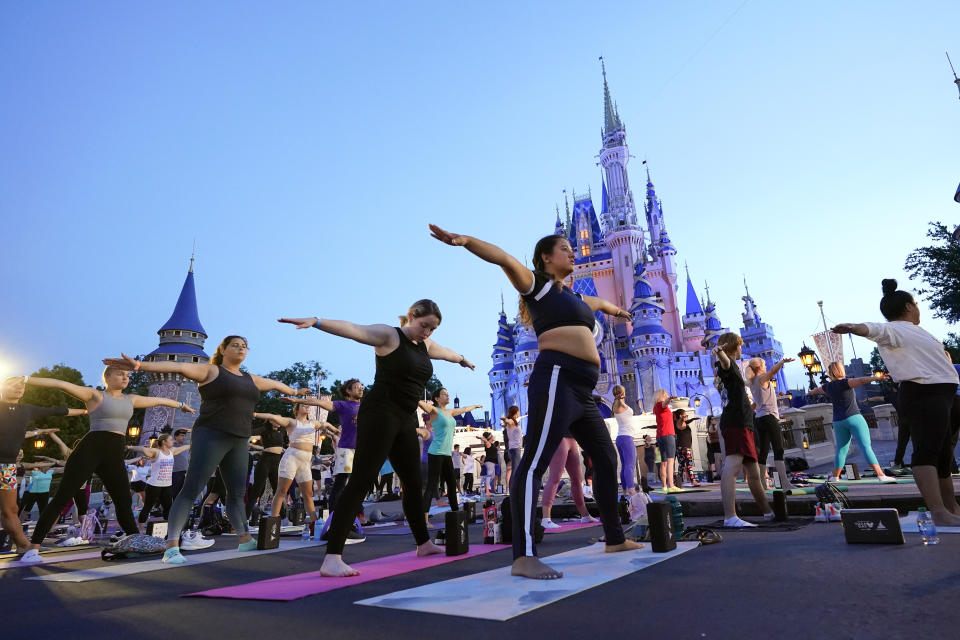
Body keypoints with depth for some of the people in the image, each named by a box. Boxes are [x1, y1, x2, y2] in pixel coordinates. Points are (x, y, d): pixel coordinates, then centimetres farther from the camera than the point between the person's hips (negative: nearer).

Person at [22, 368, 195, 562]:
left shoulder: (130, 399, 19)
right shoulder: (95, 395, 3)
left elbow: (157, 400, 31)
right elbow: (60, 384, -7)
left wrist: (180, 405, 43)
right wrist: (26, 379, -16)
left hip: (115, 456, 5)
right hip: (91, 449, -5)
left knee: (124, 501, 8)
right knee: (62, 496, -6)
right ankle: (34, 546, 2)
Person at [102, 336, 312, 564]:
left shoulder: (251, 379, 18)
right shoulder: (210, 371, 0)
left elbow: (275, 384, 33)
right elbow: (177, 366, -14)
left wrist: (295, 392, 48)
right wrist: (139, 365, -25)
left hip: (239, 443, 6)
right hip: (210, 437, -6)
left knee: (236, 493, 11)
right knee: (191, 490, -8)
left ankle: (245, 540, 18)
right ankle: (171, 547, -6)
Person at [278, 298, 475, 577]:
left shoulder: (426, 345, 16)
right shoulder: (389, 335, -6)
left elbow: (447, 352, 39)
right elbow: (353, 329, -22)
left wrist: (463, 360, 59)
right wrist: (317, 322, -39)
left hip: (406, 421, 8)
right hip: (379, 415, -8)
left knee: (413, 483, 17)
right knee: (361, 481, -14)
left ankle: (423, 543, 34)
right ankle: (332, 559, -14)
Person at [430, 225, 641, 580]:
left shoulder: (576, 297, 27)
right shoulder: (537, 285, 4)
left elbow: (600, 303, 50)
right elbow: (505, 259, -15)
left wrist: (617, 311, 72)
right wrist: (465, 241, -31)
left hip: (582, 391, 10)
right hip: (556, 381, -10)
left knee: (607, 459, 16)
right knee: (535, 463, -16)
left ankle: (615, 538, 29)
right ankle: (523, 558, -20)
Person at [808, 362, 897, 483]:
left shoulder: (828, 387, 11)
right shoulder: (845, 383, -6)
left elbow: (817, 390, 32)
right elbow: (861, 380, -23)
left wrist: (810, 393, 53)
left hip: (838, 422, 5)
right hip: (854, 418, -5)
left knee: (841, 450, 13)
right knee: (866, 446, -10)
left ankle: (835, 478, 15)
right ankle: (881, 475, -17)